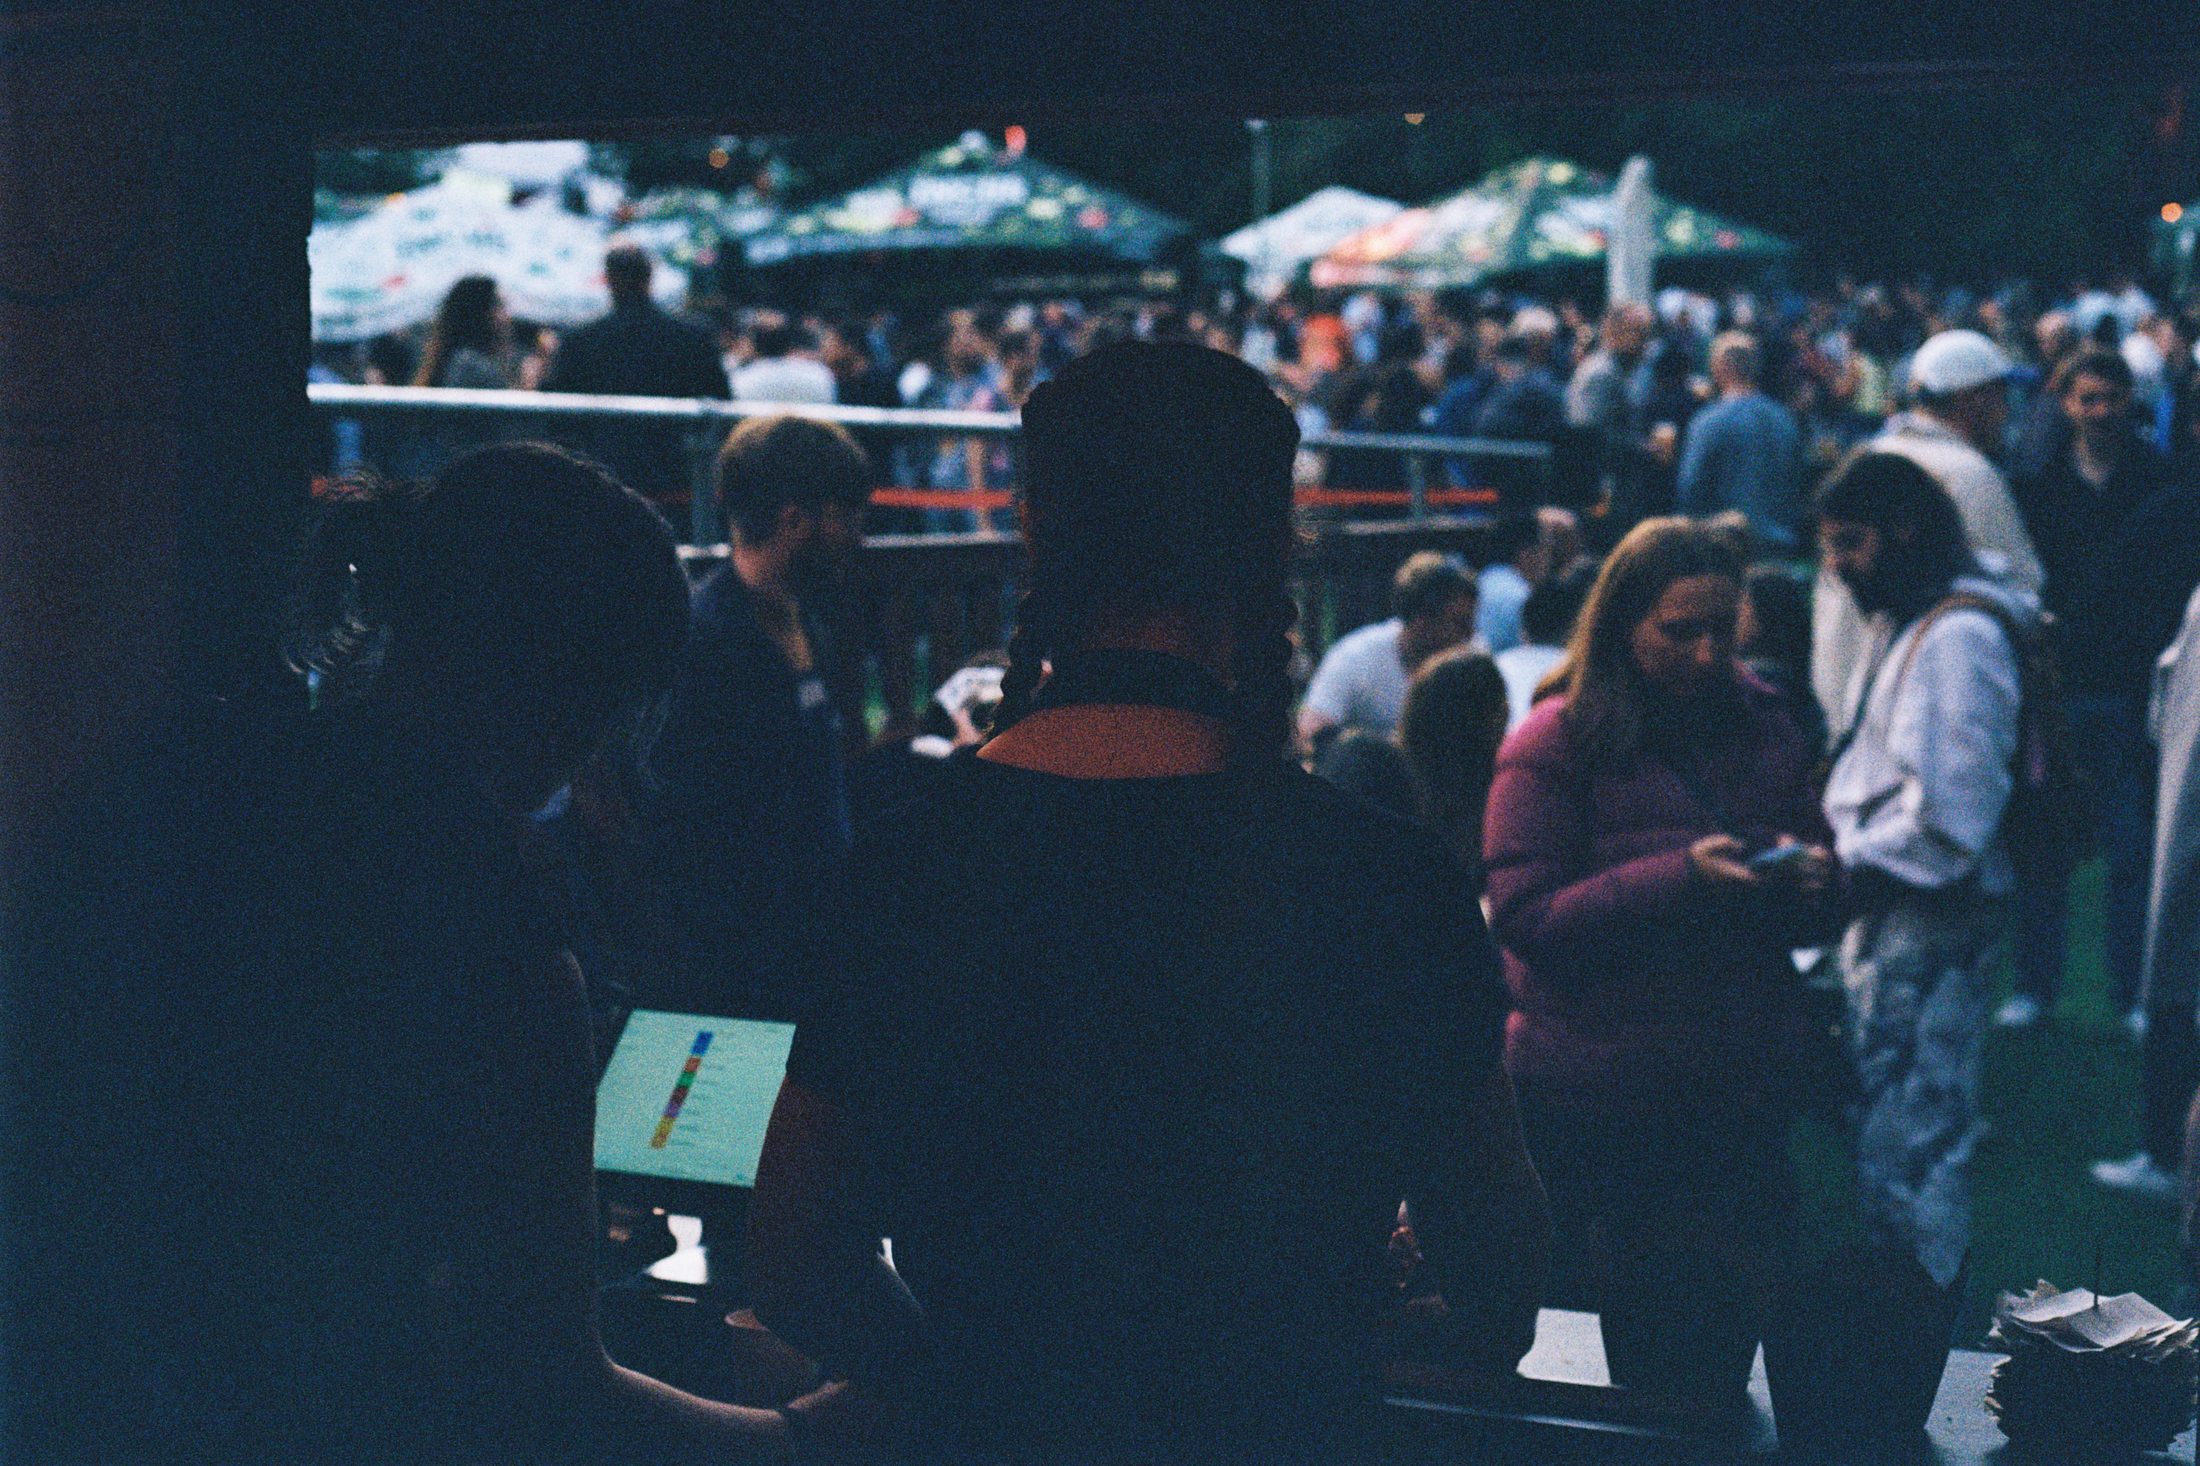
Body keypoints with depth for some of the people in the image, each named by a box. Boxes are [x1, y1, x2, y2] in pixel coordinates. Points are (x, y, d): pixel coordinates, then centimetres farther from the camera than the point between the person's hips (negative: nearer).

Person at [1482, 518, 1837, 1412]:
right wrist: (1680, 878, -22)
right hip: (1606, 1098, -4)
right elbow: (1523, 915, -13)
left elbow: (1812, 916, 16)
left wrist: (1807, 880, -9)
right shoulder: (1554, 745, -6)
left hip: (1745, 1090, 5)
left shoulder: (1761, 729, 9)